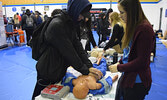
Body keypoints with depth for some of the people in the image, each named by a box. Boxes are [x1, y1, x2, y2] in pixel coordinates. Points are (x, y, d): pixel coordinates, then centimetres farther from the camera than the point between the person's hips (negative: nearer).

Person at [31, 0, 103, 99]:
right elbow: (69, 52, -25)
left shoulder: (70, 24, 3)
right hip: (48, 72, -8)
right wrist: (86, 71, -18)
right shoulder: (57, 25, -25)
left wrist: (89, 66, -12)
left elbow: (78, 46, -3)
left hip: (59, 70, 8)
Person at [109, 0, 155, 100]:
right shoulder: (133, 26, 4)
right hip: (128, 77, 8)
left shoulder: (144, 28, -22)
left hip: (136, 81, -8)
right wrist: (119, 63, 1)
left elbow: (142, 61, -21)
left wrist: (119, 68, -14)